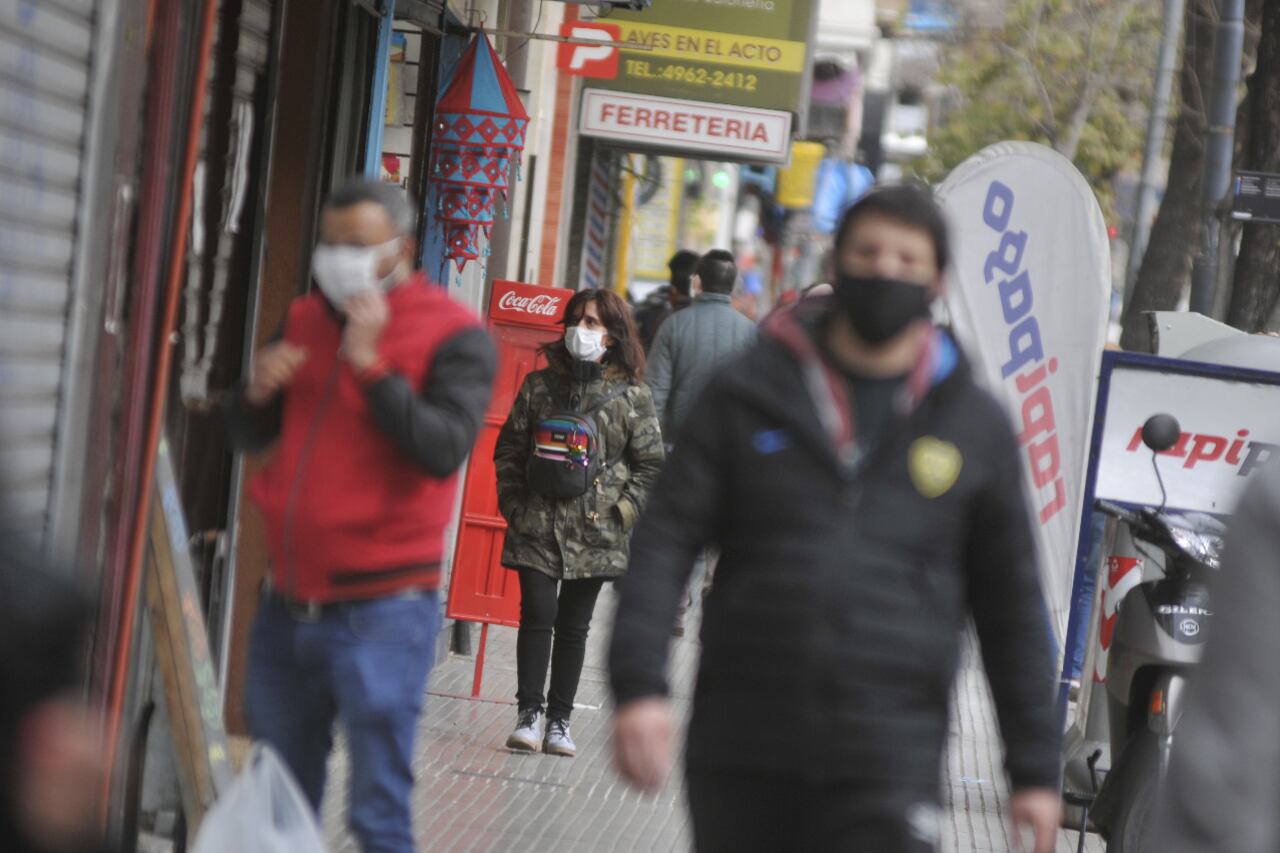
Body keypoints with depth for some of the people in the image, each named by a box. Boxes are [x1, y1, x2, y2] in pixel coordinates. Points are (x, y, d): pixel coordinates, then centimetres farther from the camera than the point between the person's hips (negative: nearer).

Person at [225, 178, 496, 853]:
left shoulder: (453, 336, -7)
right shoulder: (306, 320, 11)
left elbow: (444, 450, -19)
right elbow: (248, 437, 16)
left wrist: (370, 363, -21)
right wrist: (259, 391, -6)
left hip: (380, 613, -6)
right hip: (288, 604, 6)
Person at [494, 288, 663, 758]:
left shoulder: (632, 394, 2)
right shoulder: (540, 384, 6)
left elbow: (651, 462, 5)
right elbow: (509, 447, 10)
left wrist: (625, 509, -5)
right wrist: (512, 502, 1)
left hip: (594, 530, 0)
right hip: (537, 525, 0)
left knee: (574, 625, 6)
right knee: (537, 614, -9)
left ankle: (559, 719, 14)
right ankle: (529, 712, -1)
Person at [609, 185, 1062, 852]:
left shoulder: (976, 426, 7)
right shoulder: (751, 393, 5)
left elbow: (1010, 603, 11)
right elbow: (666, 541, 1)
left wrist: (1034, 769, 9)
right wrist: (638, 684, -13)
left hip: (889, 761, -1)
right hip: (739, 748, 1)